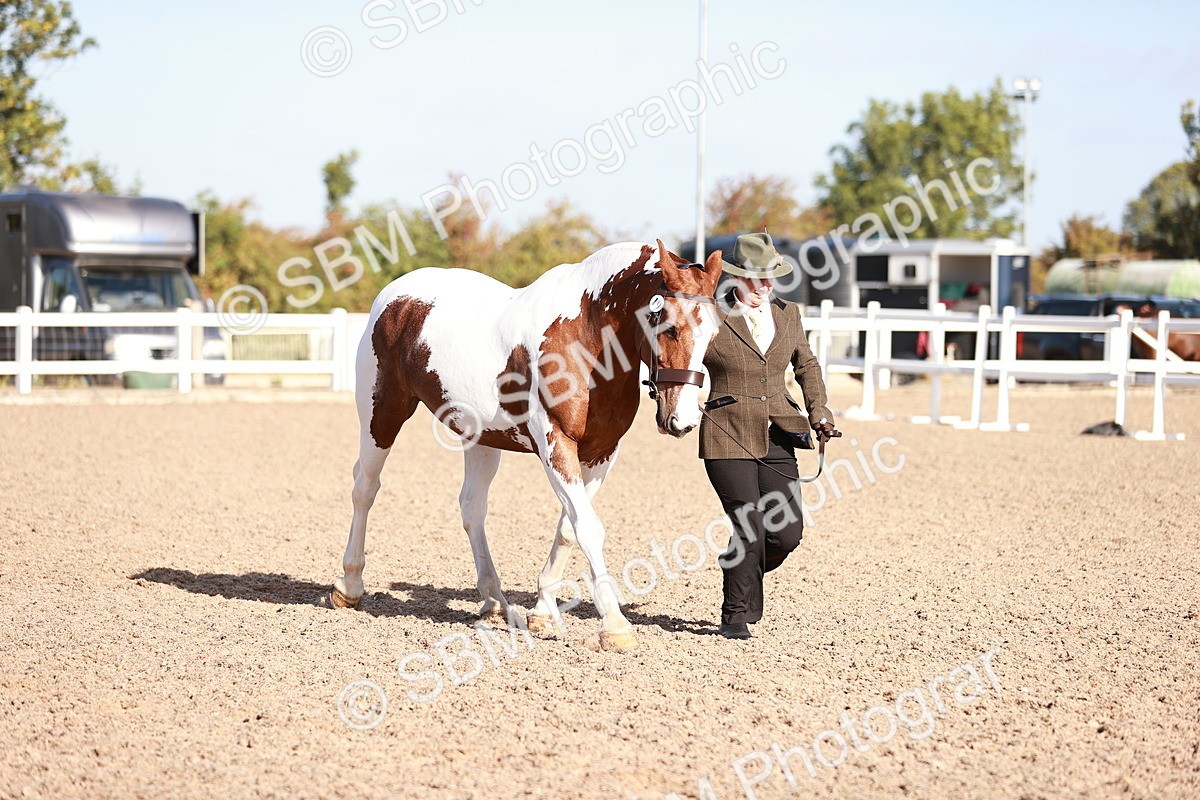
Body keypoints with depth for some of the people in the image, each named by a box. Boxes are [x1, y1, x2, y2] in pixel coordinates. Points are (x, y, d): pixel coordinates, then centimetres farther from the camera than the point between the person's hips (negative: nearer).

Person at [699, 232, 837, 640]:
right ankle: (736, 615, 9)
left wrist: (818, 412, 11)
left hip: (777, 439, 5)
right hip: (728, 438, -4)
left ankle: (739, 570, 30)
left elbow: (807, 365, 23)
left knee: (787, 532, -2)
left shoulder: (787, 315, 10)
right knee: (750, 530, -10)